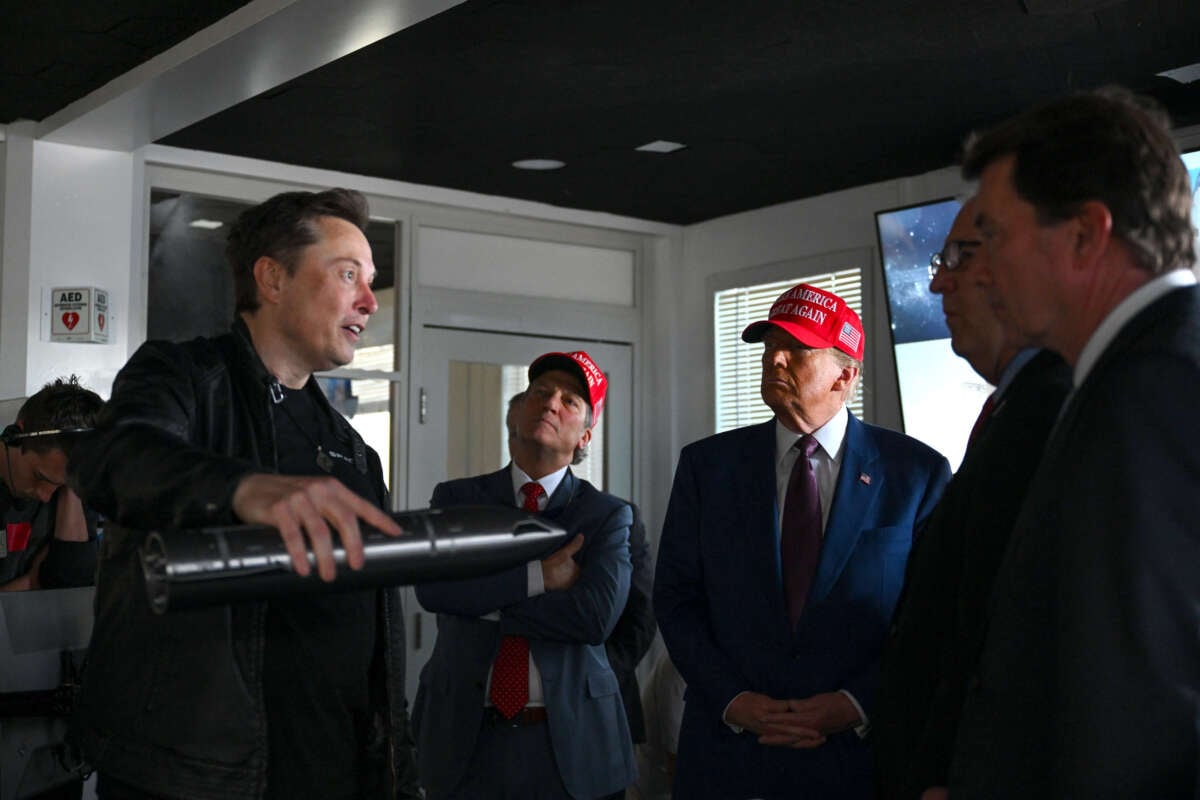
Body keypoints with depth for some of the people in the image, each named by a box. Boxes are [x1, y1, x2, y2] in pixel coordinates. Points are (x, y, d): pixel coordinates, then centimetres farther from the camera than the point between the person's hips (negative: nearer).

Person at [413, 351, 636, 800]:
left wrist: (484, 600, -12)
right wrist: (539, 575, -16)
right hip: (464, 737, 1)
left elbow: (596, 614, -17)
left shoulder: (608, 516, 0)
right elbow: (432, 587, -13)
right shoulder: (456, 498, 5)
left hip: (570, 742, -1)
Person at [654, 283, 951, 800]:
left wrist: (859, 703, -12)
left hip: (862, 753, -1)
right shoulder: (706, 465, 3)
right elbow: (675, 597, 2)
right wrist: (732, 700, -9)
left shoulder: (917, 471, -2)